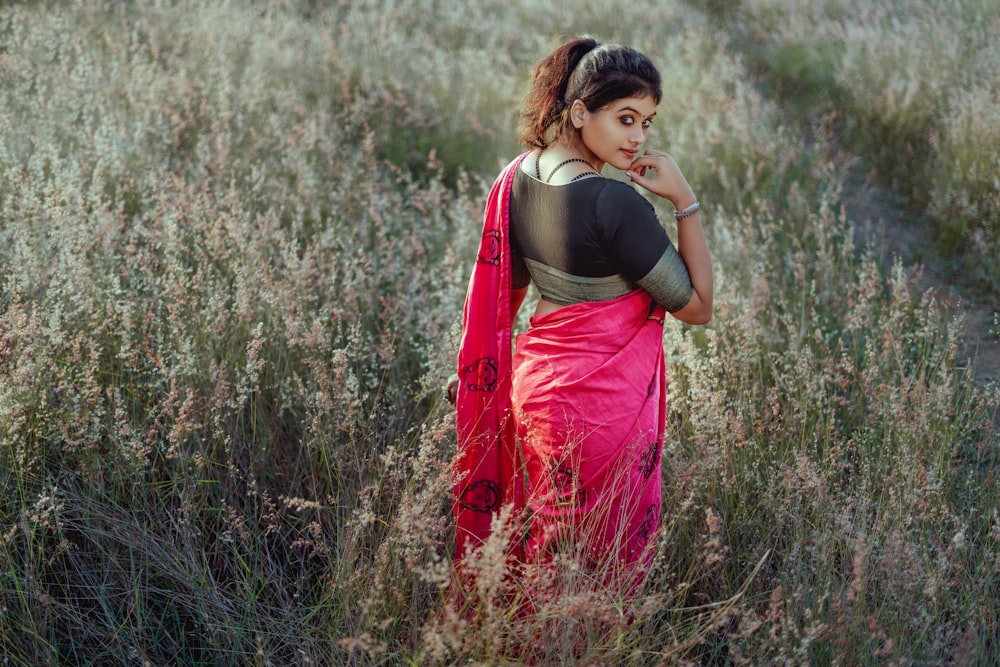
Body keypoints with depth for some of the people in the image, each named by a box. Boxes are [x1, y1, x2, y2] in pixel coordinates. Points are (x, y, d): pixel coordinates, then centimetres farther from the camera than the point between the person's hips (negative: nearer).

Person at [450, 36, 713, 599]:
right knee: (611, 552, 11)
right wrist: (685, 200, -18)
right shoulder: (616, 203, -25)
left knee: (547, 539, 22)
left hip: (535, 383, 8)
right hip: (607, 402, -8)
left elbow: (504, 289, 12)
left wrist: (470, 373, 25)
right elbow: (696, 306, -17)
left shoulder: (518, 176, -1)